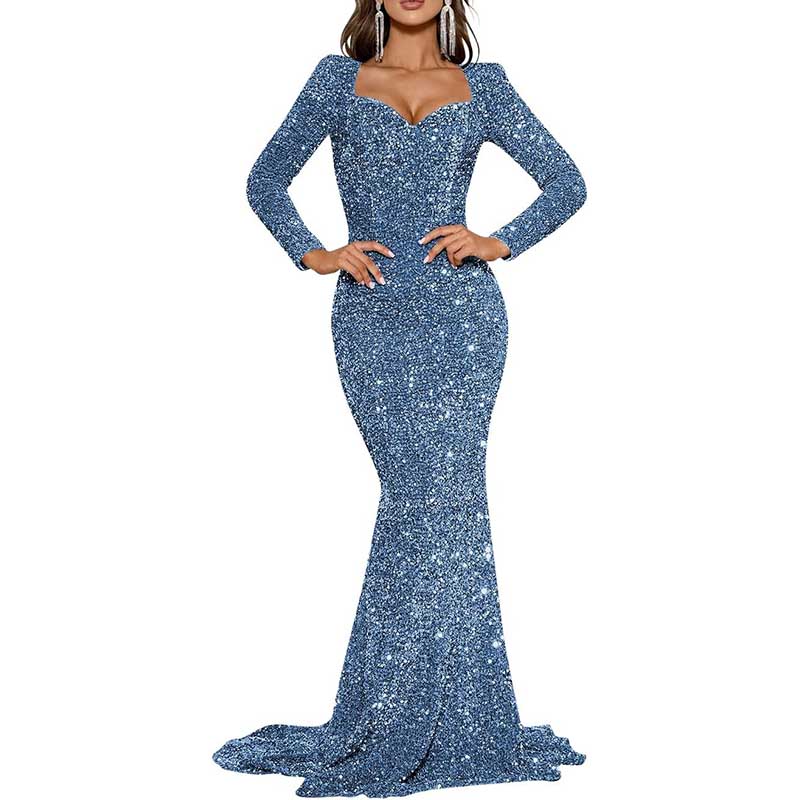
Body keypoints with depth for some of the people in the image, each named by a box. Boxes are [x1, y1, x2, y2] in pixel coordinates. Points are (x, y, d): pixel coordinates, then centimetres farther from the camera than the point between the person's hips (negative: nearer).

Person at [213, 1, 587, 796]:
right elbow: (267, 178, 14)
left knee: (439, 496, -4)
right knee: (427, 498, -4)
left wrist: (498, 242, -2)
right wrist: (313, 255, -1)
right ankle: (460, 725, 7)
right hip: (372, 319, 0)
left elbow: (566, 181, 12)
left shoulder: (482, 84, 12)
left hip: (461, 314, 0)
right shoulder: (338, 77, 11)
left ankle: (397, 723, 8)